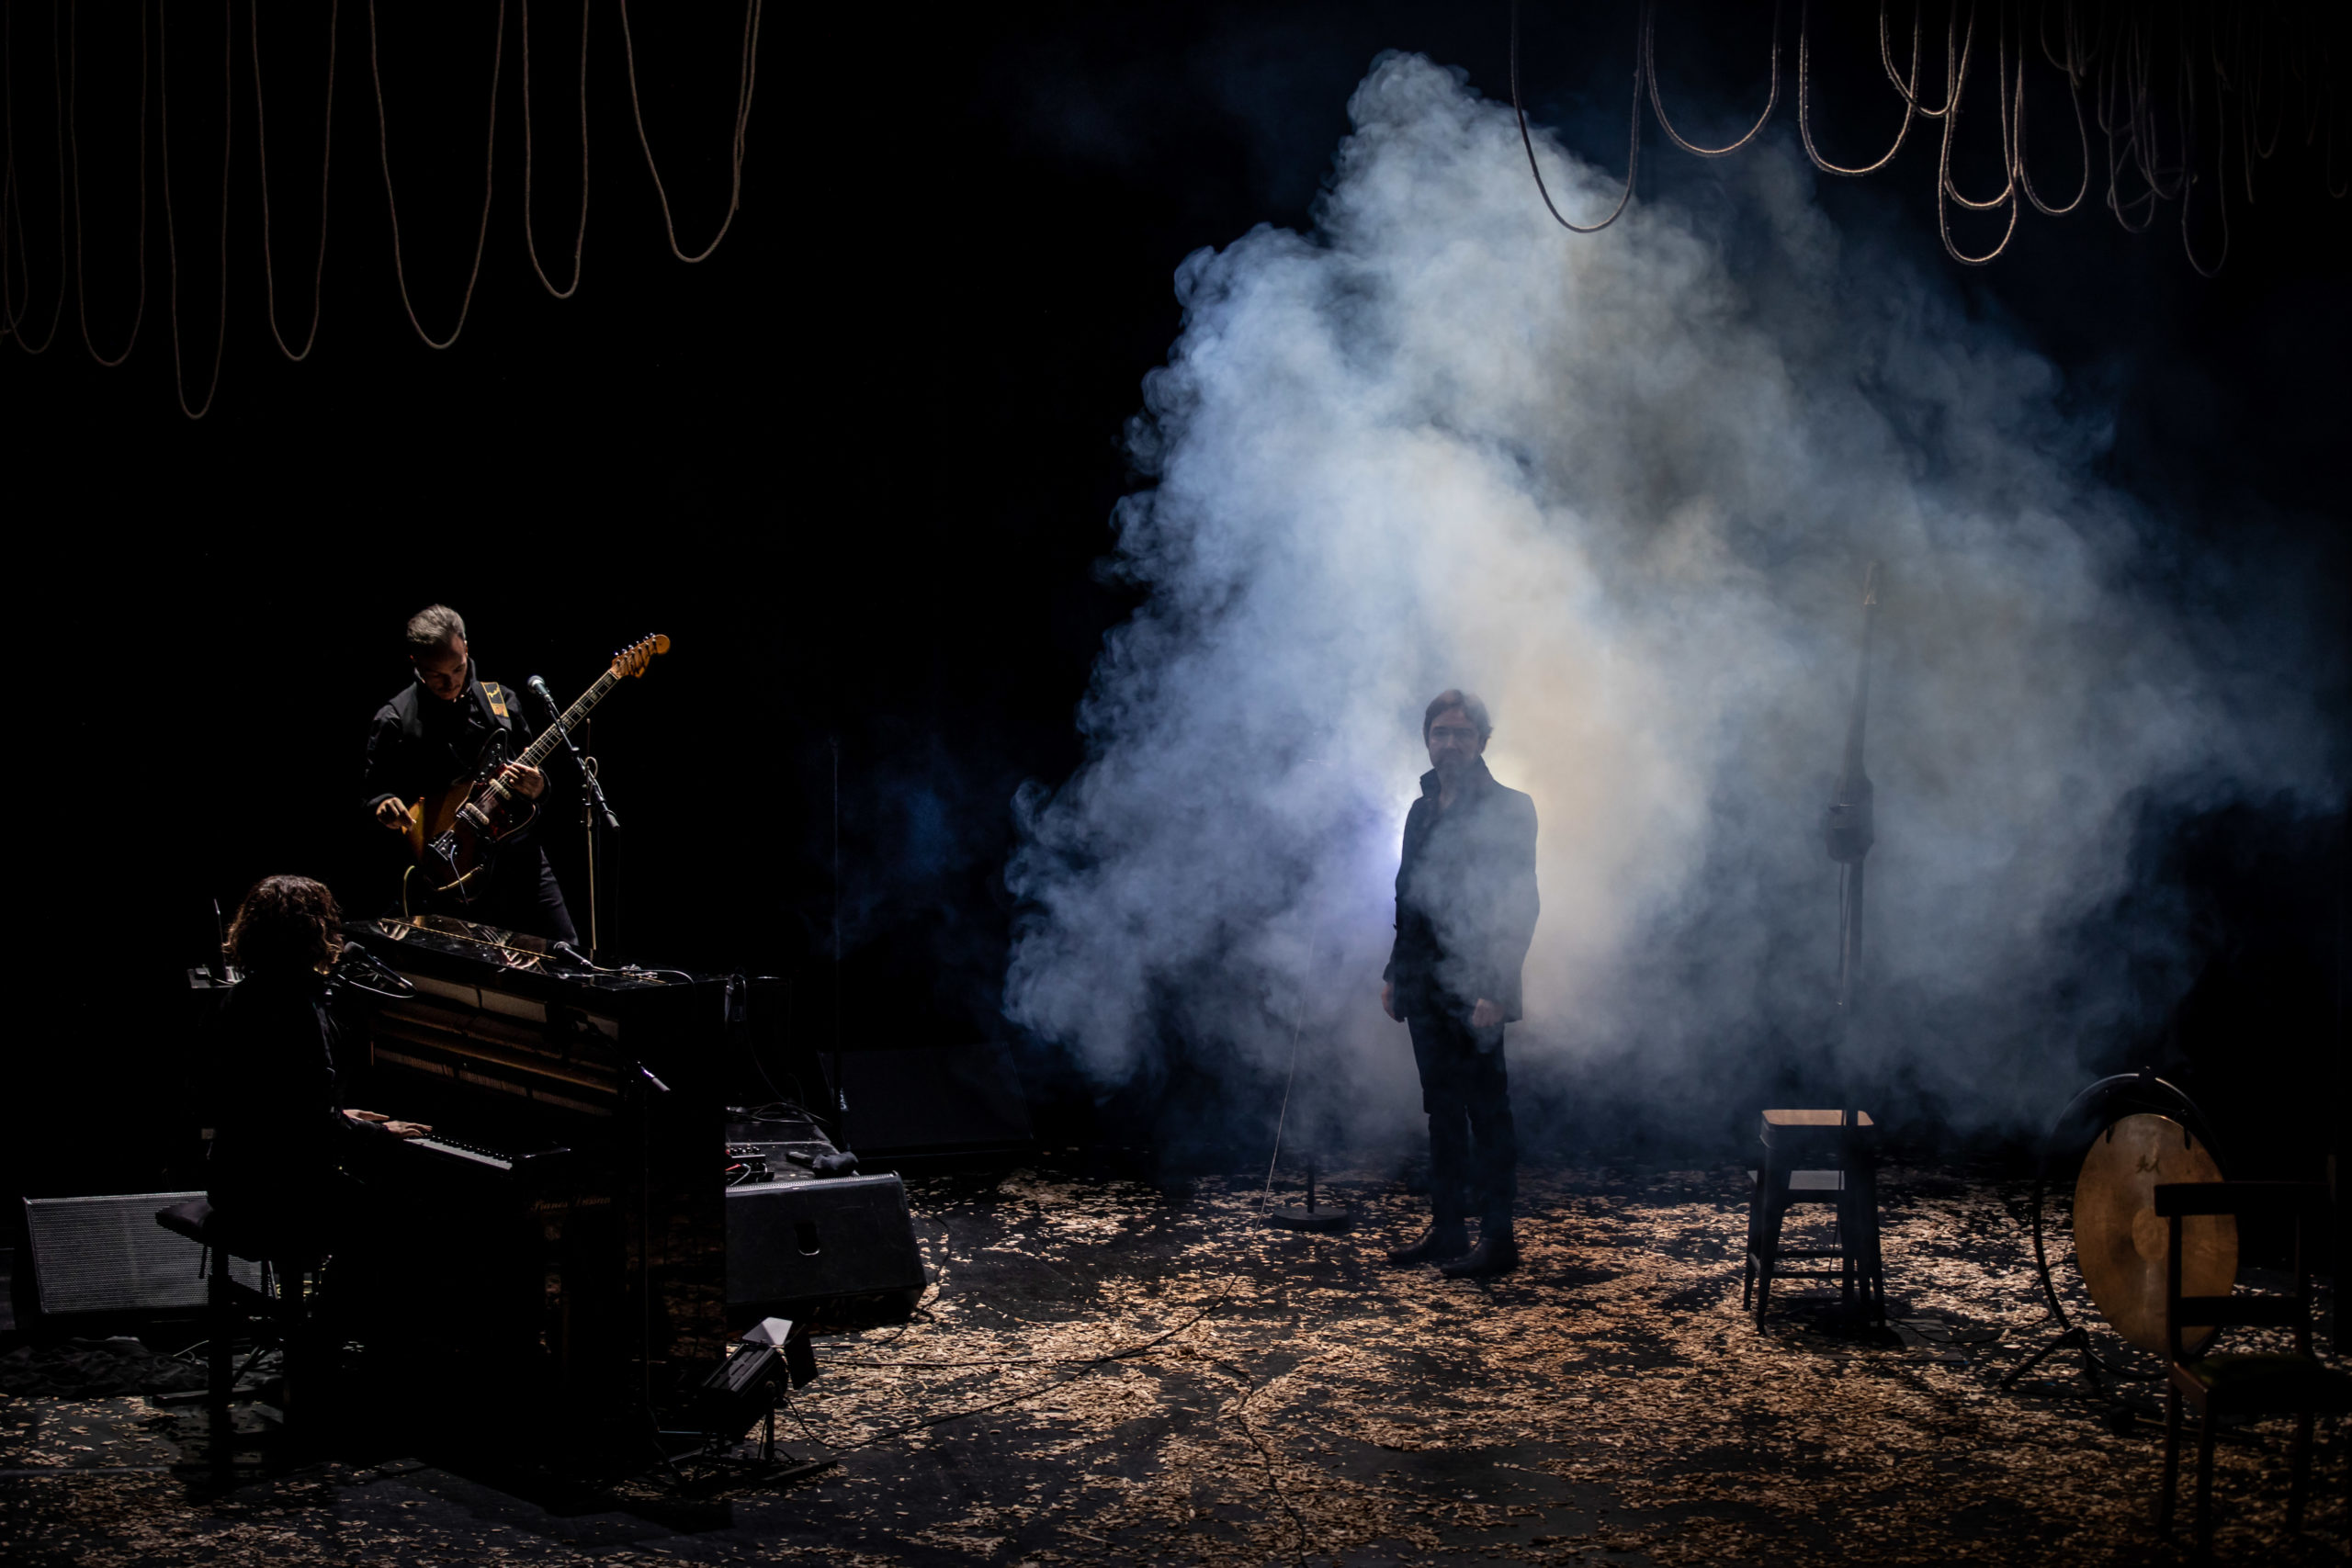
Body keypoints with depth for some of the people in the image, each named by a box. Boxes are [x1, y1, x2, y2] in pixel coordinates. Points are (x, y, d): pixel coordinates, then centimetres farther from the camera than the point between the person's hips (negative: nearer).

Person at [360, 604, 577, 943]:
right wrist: (386, 807, -20)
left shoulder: (499, 698, 9)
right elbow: (373, 795, 3)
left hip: (518, 853, 3)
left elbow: (535, 776, 14)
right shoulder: (395, 721, -2)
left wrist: (536, 787, -9)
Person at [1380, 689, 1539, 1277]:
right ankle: (1446, 1229, 19)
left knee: (1487, 1112, -2)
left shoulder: (1507, 810, -7)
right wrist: (1395, 974, 16)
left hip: (1473, 990, -7)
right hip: (1425, 987, 7)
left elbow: (1520, 906, -13)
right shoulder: (1423, 810, 15)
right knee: (1443, 1111, 12)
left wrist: (1495, 989, -19)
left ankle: (1498, 1238, 3)